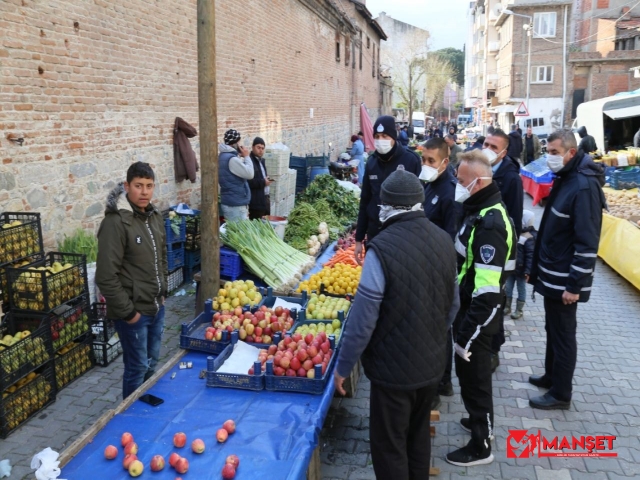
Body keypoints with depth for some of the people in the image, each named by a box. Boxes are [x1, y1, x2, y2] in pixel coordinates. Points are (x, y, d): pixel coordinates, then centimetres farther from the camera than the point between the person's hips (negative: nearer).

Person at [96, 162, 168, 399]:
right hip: (133, 311, -7)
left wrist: (162, 292, 13)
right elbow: (106, 276, -21)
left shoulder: (155, 216, 5)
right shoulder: (115, 222, -19)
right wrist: (127, 311, -17)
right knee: (137, 367, 6)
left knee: (151, 363, 20)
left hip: (156, 306, 7)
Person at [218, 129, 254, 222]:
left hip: (230, 203, 11)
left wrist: (242, 157, 9)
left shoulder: (223, 156, 14)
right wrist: (246, 156, -7)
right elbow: (249, 174, -18)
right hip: (235, 205, -11)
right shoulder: (231, 159, -19)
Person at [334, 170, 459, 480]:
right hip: (432, 363, 6)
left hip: (393, 368, -6)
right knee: (419, 436, 25)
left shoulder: (383, 247, -24)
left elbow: (363, 317, -21)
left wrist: (343, 366, -7)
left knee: (389, 446, 12)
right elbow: (452, 305, 7)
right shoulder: (443, 241, -3)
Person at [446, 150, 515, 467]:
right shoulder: (481, 211, 7)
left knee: (474, 376, 6)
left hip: (479, 313, -9)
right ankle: (479, 421, 45)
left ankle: (481, 446, 23)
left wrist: (467, 334, -23)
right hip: (469, 307, 9)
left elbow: (487, 291, -28)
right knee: (469, 372, 24)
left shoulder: (490, 223, -25)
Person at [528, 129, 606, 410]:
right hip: (552, 274, 9)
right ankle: (551, 376, 38)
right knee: (553, 329, 21)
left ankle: (560, 393, 18)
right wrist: (537, 267, 18)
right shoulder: (565, 178, 9)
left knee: (563, 335, 4)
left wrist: (574, 285, -22)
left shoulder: (584, 186, -22)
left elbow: (587, 242, -24)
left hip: (564, 279, -9)